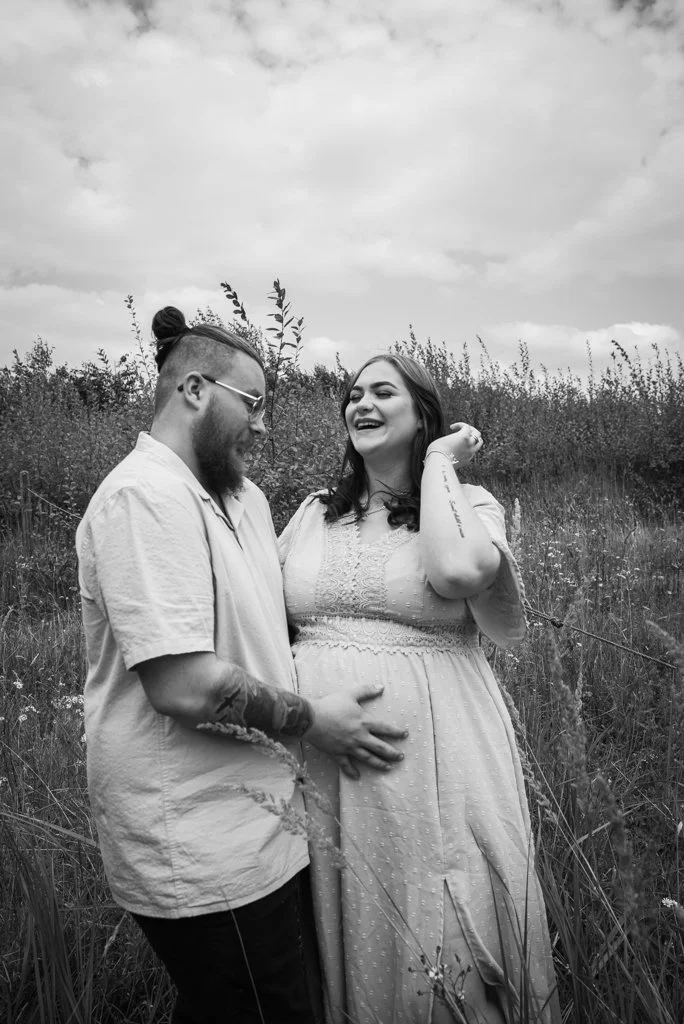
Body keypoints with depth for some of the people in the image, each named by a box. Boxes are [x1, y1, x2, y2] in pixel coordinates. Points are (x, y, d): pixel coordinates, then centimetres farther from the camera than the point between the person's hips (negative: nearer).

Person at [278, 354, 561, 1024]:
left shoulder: (469, 504, -1)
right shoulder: (314, 512, 10)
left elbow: (457, 571, -24)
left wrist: (437, 464, -11)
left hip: (429, 753, -3)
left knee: (439, 954, 11)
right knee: (342, 942, 19)